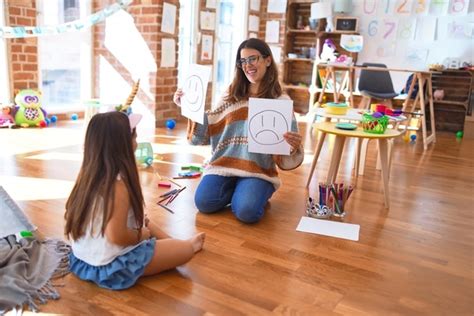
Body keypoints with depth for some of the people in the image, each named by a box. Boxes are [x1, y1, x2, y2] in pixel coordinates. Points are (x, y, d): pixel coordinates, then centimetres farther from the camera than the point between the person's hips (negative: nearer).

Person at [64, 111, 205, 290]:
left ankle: (172, 243, 40)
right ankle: (189, 245, 33)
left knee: (145, 222, 27)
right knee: (186, 251, 3)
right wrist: (141, 235, -10)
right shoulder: (118, 184, -28)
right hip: (111, 266, -9)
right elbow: (117, 236, -29)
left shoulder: (89, 173, -3)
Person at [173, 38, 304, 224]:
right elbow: (208, 131, 13)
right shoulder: (231, 94, 11)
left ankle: (257, 193, 9)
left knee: (247, 212, -27)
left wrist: (295, 147, -25)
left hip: (259, 169, -2)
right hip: (224, 163, 3)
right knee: (204, 203, -21)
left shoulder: (281, 101, 2)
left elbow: (288, 146, -1)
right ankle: (237, 190, 10)